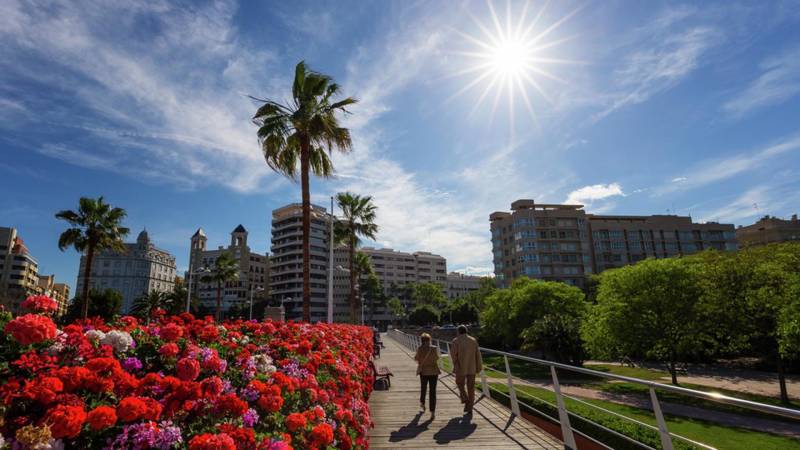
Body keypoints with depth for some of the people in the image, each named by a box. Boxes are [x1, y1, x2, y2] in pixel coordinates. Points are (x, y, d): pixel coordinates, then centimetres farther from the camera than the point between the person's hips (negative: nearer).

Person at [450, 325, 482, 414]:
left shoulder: (456, 341, -7)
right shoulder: (473, 340, 4)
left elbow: (453, 354, -15)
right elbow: (478, 354, 2)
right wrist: (478, 367, 6)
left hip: (461, 368, -3)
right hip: (472, 368, 3)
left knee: (460, 384, 17)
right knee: (471, 387, 10)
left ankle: (466, 400, -2)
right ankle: (470, 408, 12)